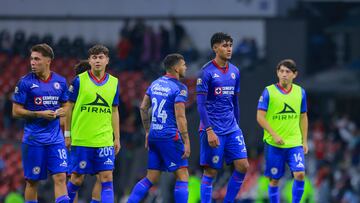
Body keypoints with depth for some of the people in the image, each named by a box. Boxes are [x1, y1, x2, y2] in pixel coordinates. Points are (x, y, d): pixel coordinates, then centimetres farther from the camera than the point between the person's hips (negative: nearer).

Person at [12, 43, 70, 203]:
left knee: (60, 177, -7)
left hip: (55, 138, 2)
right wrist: (40, 114, -15)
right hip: (33, 140, -2)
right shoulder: (25, 82, -4)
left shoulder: (60, 81, 6)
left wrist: (61, 112, -5)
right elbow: (16, 111, -4)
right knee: (32, 181, 4)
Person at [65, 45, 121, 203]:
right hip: (80, 140, -2)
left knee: (107, 178, -6)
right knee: (77, 178, 4)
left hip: (104, 141, 2)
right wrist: (67, 134, 1)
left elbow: (114, 112, 14)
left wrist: (117, 138, 11)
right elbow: (69, 108, 3)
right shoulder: (79, 80, -2)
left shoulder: (114, 83, 8)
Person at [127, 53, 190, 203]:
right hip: (169, 137, -7)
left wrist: (147, 132, 25)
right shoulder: (180, 88, -10)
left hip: (153, 135, 7)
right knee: (182, 177, -2)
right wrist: (186, 142, -14)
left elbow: (143, 108, 17)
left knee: (151, 179, 12)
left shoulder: (155, 84, 12)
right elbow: (180, 117, -16)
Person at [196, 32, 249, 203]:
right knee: (210, 172, -3)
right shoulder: (207, 72, -10)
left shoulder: (234, 72, 11)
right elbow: (201, 104, -12)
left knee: (243, 166, -1)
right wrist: (209, 131, -19)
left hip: (232, 129, 6)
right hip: (213, 130, -6)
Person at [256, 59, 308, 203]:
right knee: (274, 179, 4)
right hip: (273, 144, -2)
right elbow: (260, 117, -8)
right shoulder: (269, 92, -5)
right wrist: (274, 135, -16)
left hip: (295, 143, 2)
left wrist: (304, 141, 10)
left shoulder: (300, 92, 6)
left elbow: (303, 117, 14)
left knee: (300, 174, -13)